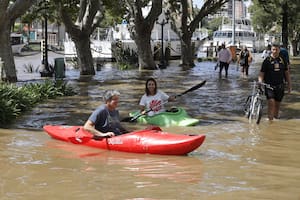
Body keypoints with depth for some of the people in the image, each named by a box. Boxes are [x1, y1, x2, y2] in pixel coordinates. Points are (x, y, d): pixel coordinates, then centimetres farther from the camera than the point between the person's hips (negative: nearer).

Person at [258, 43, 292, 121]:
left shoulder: (282, 60, 8)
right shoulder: (267, 61, -3)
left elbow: (286, 73, 15)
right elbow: (261, 73, -4)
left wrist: (289, 85, 13)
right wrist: (260, 83, -18)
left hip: (280, 86, 4)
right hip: (269, 86, -4)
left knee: (277, 104, 11)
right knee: (271, 102, -17)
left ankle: (276, 117, 28)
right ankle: (270, 120, -12)